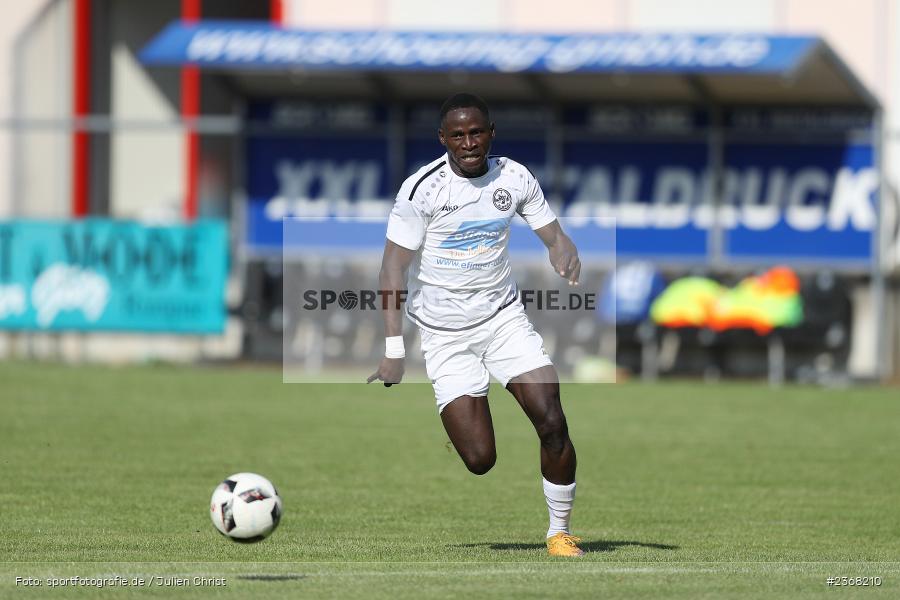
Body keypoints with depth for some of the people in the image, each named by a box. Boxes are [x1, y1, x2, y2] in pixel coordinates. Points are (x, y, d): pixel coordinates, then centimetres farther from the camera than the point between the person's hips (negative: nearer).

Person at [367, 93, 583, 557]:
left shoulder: (514, 178, -2)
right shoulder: (422, 189, -14)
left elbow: (554, 236, 6)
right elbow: (394, 268, -12)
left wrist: (567, 259, -20)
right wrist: (393, 351, -17)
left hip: (503, 318, 3)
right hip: (445, 335, -3)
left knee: (552, 422, -13)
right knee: (479, 459, -10)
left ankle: (559, 532, 5)